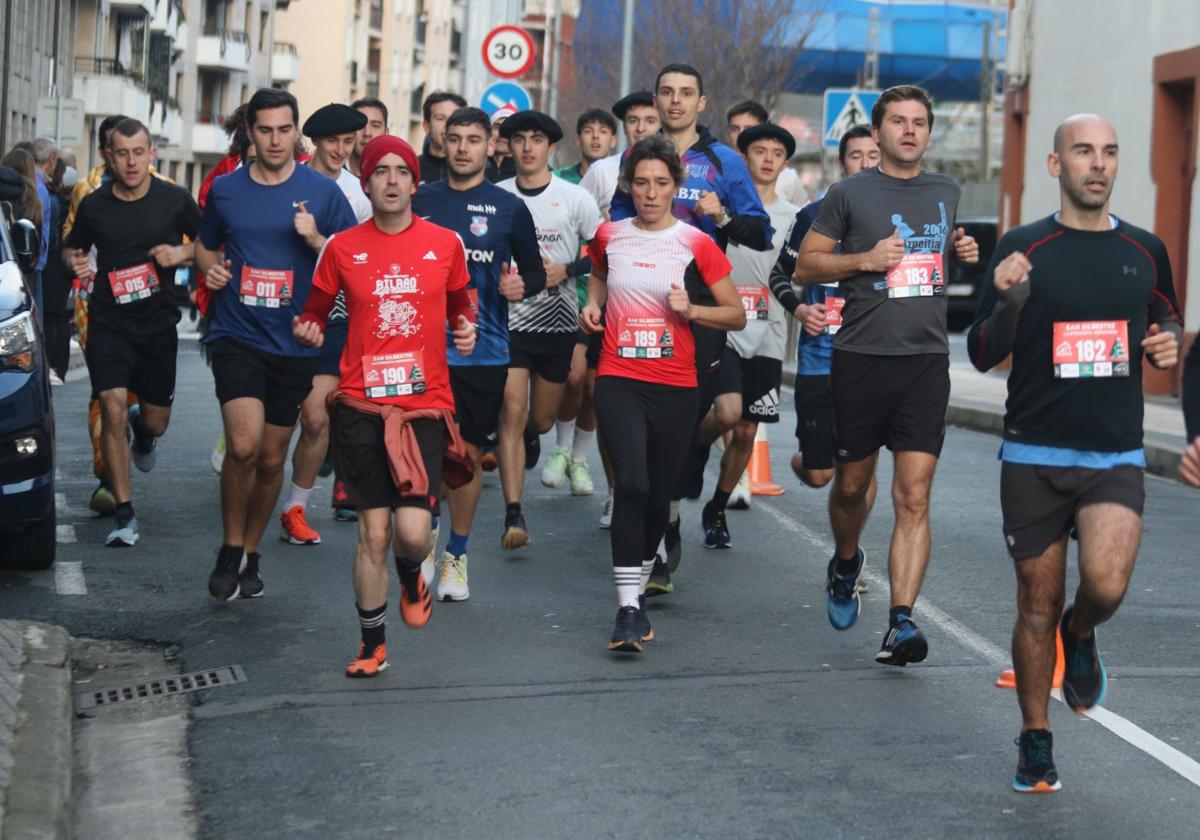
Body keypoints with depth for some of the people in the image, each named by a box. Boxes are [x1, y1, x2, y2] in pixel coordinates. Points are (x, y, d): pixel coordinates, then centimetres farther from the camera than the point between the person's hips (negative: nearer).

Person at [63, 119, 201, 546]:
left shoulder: (175, 200, -2)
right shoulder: (94, 205, -1)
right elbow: (74, 248, 15)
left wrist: (182, 252, -10)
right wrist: (75, 263, -8)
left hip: (157, 323, 1)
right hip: (108, 322, -1)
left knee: (156, 422, 9)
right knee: (113, 409, -16)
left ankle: (142, 429, 51)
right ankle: (125, 515, -8)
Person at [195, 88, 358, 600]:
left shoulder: (322, 192, 0)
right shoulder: (225, 190, 5)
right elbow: (205, 246, 21)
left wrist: (315, 239, -15)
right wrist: (211, 268, -1)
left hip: (293, 342, 1)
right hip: (236, 334, -1)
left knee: (271, 459, 9)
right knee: (244, 444, -19)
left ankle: (251, 553, 30)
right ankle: (230, 548, 2)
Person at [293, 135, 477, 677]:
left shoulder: (445, 244, 5)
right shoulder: (342, 247, 3)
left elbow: (460, 306, 21)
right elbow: (316, 312, 12)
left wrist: (465, 329, -1)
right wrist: (308, 329, -10)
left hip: (425, 403, 0)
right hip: (362, 404, 0)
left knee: (414, 531, -12)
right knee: (373, 531, 2)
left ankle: (411, 578, 26)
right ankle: (372, 643, 21)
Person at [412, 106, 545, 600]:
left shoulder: (509, 208, 4)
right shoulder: (420, 201, 6)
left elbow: (535, 269, 10)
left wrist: (522, 285, -11)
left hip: (484, 351, 0)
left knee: (469, 452, 6)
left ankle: (457, 555, 20)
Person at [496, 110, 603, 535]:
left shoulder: (575, 197, 0)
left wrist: (566, 270, -11)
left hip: (559, 322, 1)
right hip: (510, 319, -1)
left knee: (542, 417, 14)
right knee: (512, 412, -14)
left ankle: (530, 437, 53)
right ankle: (513, 514, -15)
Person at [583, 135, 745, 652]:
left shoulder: (696, 244, 0)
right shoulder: (609, 236, 5)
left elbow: (737, 315, 3)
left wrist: (691, 310, -14)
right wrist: (592, 305, 9)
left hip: (675, 386, 1)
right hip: (619, 380, 0)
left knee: (659, 496, 9)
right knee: (631, 485, -19)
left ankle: (638, 586, 33)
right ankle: (628, 608, -18)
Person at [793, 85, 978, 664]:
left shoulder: (945, 193, 14)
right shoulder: (850, 194, 1)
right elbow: (804, 266, 1)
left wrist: (963, 254, 8)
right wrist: (866, 258, -13)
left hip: (927, 361, 2)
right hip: (861, 359, -2)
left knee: (913, 499, -8)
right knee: (852, 484, 12)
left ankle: (900, 622, -11)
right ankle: (846, 564, 43)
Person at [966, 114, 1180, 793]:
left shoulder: (1146, 250, 7)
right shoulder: (1024, 248, -1)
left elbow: (1169, 321, 23)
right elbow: (984, 355, 0)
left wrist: (1170, 343, 0)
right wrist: (1008, 302, -20)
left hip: (1116, 457, 1)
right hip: (1034, 457, -1)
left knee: (1106, 584, -22)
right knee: (1038, 605, 5)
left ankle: (1081, 635, 15)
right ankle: (1036, 742, 24)